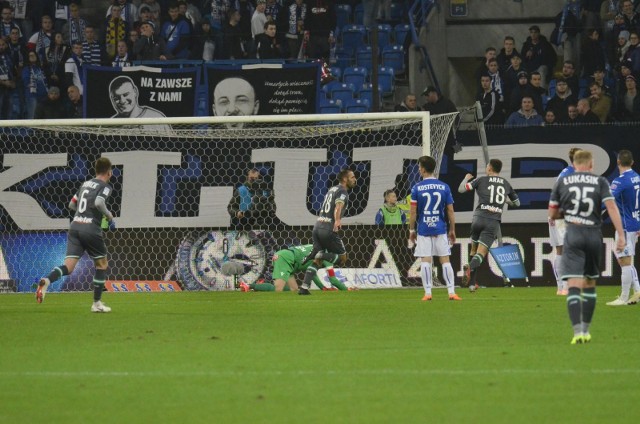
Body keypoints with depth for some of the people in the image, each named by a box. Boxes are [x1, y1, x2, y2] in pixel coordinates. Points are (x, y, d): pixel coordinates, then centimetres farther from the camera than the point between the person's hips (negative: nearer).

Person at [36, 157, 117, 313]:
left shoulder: (85, 184, 19)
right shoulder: (105, 187, -1)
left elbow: (72, 204, 26)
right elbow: (99, 202, -20)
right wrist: (109, 217, -5)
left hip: (75, 226, 5)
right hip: (91, 229, -5)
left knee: (68, 267, -4)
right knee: (102, 264, 15)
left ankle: (46, 280, -34)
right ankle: (97, 303, 17)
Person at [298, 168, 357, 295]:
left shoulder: (332, 189, 21)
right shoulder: (342, 192, -5)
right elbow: (338, 207, -25)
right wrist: (337, 221, -41)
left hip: (317, 227, 8)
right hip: (329, 229, -8)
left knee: (317, 261, 10)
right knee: (342, 258, 5)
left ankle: (304, 287, -3)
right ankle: (322, 255, -22)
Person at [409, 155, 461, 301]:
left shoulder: (417, 188, -4)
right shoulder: (444, 187, 2)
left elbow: (413, 212, -4)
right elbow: (450, 211, 3)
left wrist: (412, 230, 6)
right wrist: (452, 230, 11)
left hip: (423, 230, -2)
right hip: (440, 229, 2)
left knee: (425, 261, 1)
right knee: (445, 260, 4)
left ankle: (427, 293, -3)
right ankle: (451, 292, 0)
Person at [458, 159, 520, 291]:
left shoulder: (482, 180, 5)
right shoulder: (506, 184, 15)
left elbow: (461, 189, 0)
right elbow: (516, 203, 26)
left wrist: (466, 178, 21)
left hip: (479, 218, 0)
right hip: (494, 222, 0)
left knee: (474, 248, 17)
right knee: (481, 253, -8)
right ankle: (470, 271, -37)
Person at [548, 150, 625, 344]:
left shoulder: (562, 182, 7)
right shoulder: (600, 182, 6)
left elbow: (552, 214, 12)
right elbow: (611, 207, -6)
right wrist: (621, 235, -8)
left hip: (573, 233, -1)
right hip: (594, 235, 1)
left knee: (574, 284, -8)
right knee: (589, 284, 17)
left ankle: (578, 332, -22)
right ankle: (586, 331, 22)